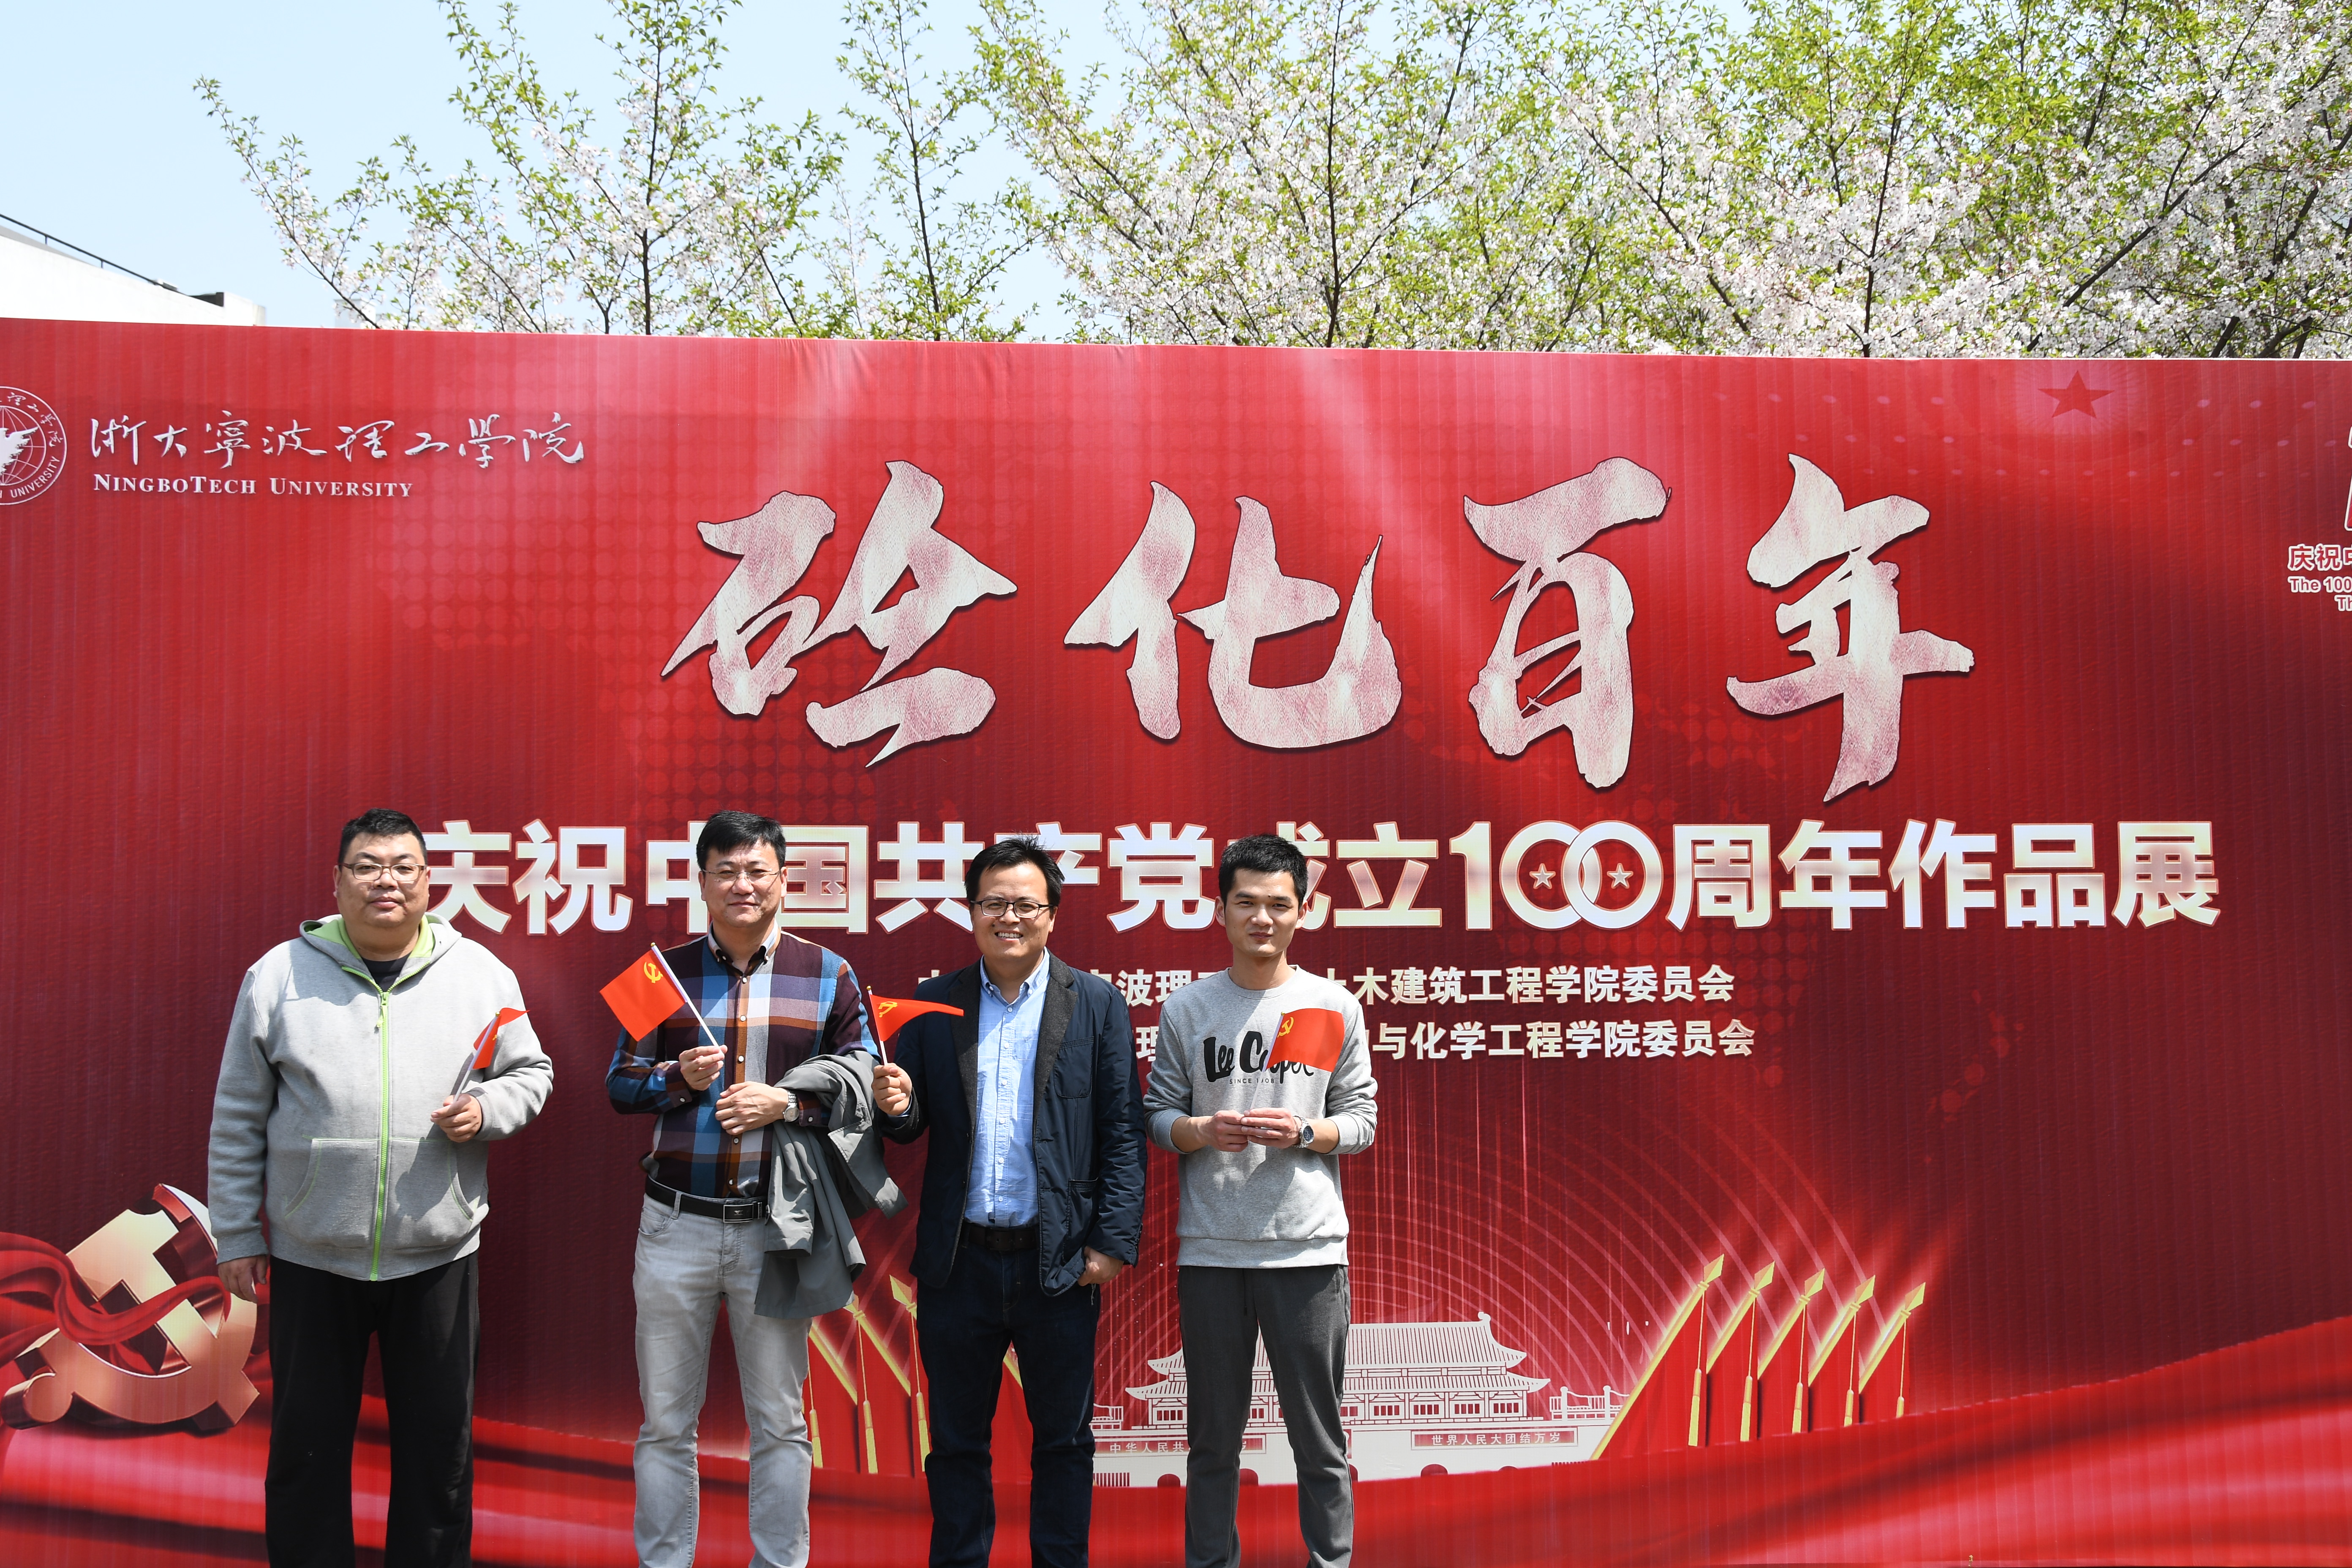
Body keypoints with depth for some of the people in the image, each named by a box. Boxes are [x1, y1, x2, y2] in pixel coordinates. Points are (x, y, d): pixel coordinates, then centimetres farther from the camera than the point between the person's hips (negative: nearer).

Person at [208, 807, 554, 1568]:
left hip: (438, 1255, 1)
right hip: (310, 1256, 0)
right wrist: (236, 1233, 3)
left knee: (439, 1447, 11)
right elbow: (238, 1119, 3)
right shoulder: (280, 976, -1)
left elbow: (532, 1071, 10)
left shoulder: (481, 974, 1)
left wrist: (487, 1110, -11)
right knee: (307, 1448, 12)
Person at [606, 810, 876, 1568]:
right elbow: (618, 1083, 7)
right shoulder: (666, 971, 4)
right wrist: (680, 1079, -13)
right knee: (665, 1421, 11)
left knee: (780, 1421, 9)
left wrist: (787, 1102, -14)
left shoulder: (828, 976, 1)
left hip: (777, 1228, -1)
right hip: (677, 1223, 1)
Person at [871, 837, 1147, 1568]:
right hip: (958, 1262, 2)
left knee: (1063, 1442, 10)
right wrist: (897, 1107, -16)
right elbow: (913, 1125, 7)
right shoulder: (933, 1005, 6)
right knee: (956, 1443, 13)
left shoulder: (1097, 1005, 1)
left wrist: (1113, 1242, -9)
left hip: (1057, 1262, -1)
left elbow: (1123, 1132, -2)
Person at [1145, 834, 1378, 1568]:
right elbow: (1159, 1115, 7)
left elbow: (1361, 1121, 5)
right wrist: (1203, 1131, -13)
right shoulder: (1187, 1008, 6)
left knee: (1319, 1435, 6)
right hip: (1210, 1250, 1)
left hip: (1308, 1247, -1)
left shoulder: (1336, 1008, 4)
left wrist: (1301, 1132, -13)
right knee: (1213, 1436, 11)